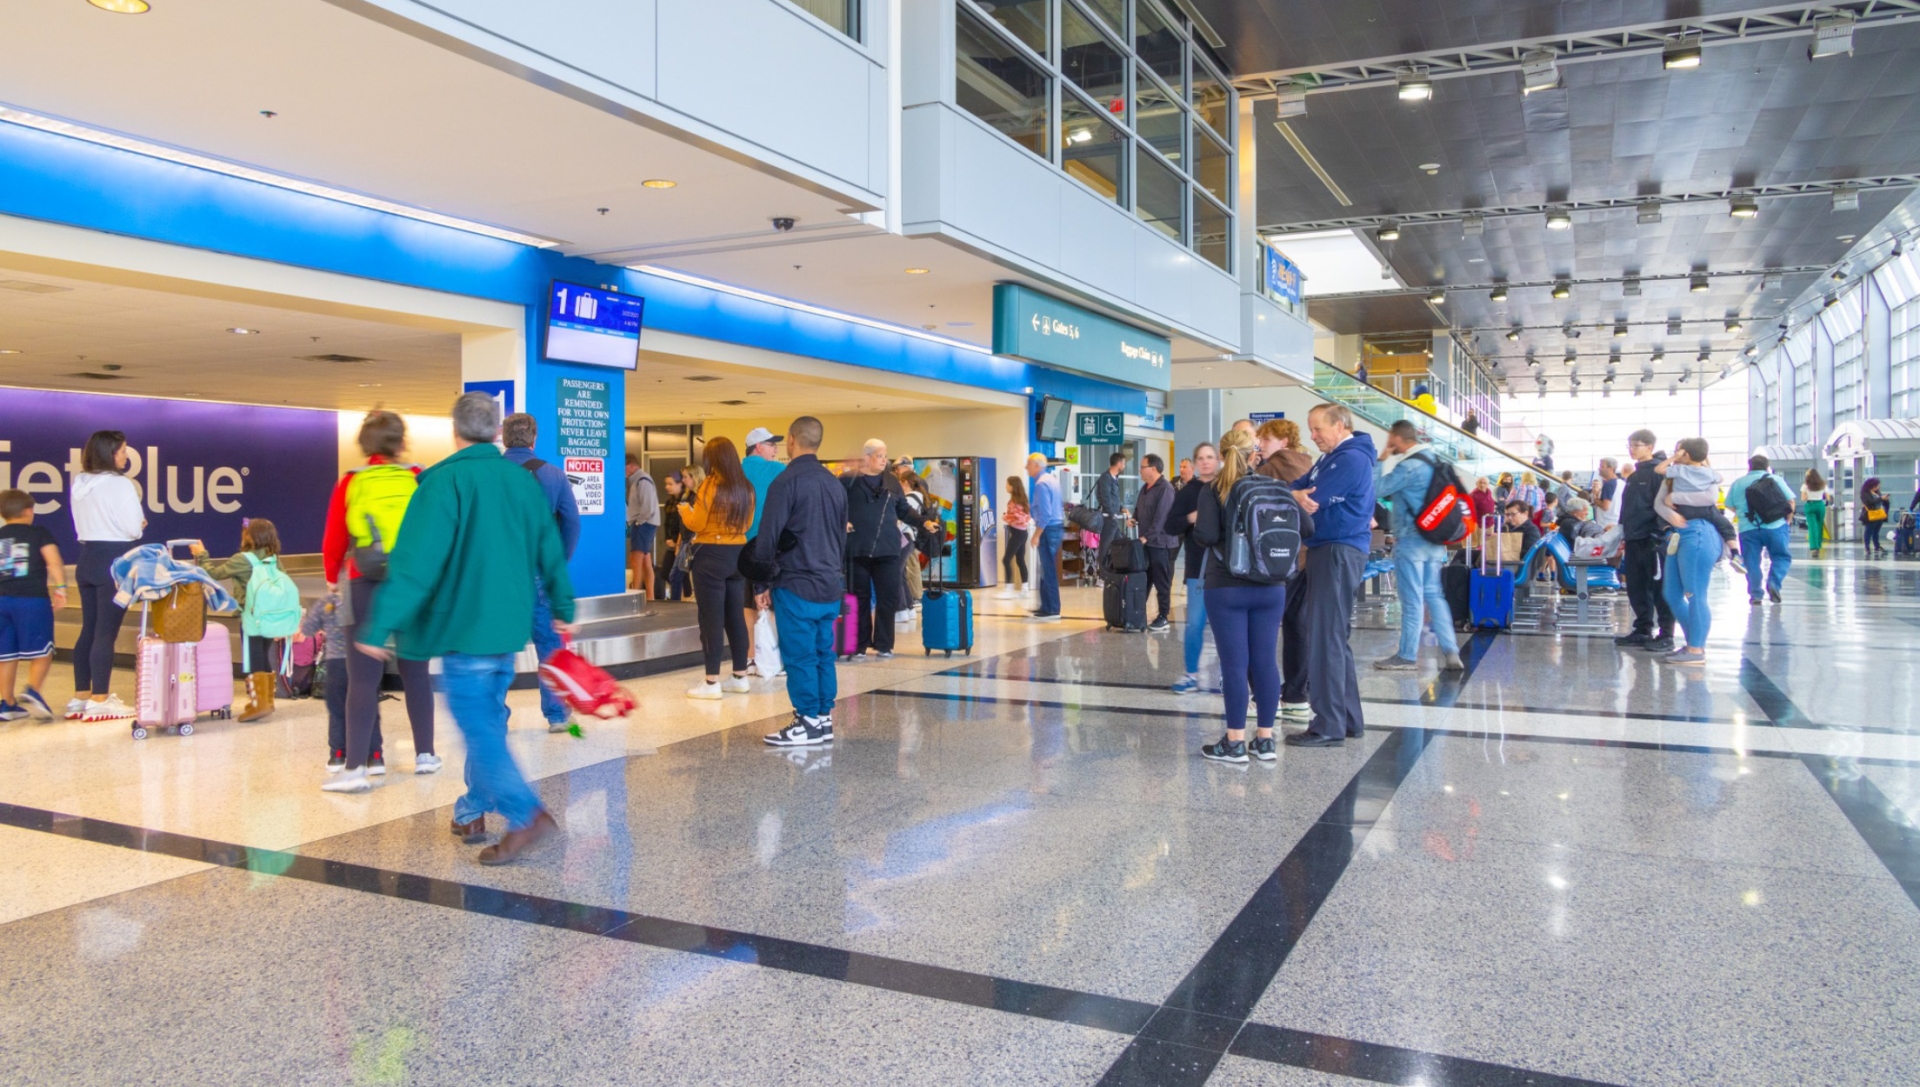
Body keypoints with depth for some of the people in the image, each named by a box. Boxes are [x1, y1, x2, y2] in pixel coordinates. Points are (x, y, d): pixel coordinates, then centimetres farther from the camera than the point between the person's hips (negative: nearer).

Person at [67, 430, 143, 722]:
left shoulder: (80, 485, 11)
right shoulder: (120, 484, -13)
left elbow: (81, 525, 16)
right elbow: (133, 528, -15)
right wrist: (140, 525, 5)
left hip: (88, 558, 8)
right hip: (114, 561, -8)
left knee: (88, 630, 13)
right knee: (106, 633, -5)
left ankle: (81, 697, 18)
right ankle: (100, 701, -2)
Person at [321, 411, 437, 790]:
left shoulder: (350, 483, -1)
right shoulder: (419, 479, 0)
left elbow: (333, 542, 3)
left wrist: (332, 578, 22)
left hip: (367, 588, -2)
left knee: (363, 678, 0)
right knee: (416, 674, 14)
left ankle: (357, 767, -4)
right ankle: (425, 755, 22)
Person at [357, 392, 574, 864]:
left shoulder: (446, 481, -13)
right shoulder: (523, 479, 5)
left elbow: (416, 561, -19)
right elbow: (551, 550, 13)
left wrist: (379, 627, -16)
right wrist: (563, 608, 25)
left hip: (465, 625, -6)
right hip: (509, 625, 7)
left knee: (479, 727, -2)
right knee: (488, 720, 17)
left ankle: (527, 815, -11)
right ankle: (473, 812, 26)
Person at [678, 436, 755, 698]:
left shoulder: (710, 485, -12)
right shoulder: (746, 488, 6)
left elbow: (696, 524, -11)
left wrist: (685, 510, 7)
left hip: (711, 556, -6)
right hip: (738, 555, 6)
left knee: (712, 619, -2)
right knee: (736, 617, 12)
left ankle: (712, 683, 0)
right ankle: (740, 677, 18)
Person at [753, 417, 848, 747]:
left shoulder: (787, 481, -10)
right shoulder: (835, 484, 12)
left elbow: (768, 536, -11)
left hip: (796, 586, -7)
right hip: (830, 586, 7)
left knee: (799, 656, -2)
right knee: (823, 654, 11)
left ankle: (808, 723, 1)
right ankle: (824, 720, 14)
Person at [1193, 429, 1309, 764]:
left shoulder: (1213, 490, -5)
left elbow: (1205, 536, -17)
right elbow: (1306, 526, 1)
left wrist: (1197, 521, 4)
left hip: (1227, 588, -3)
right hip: (1270, 587, 3)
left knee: (1234, 663, -1)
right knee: (1266, 661, 8)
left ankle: (1235, 742, 5)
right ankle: (1265, 740, 14)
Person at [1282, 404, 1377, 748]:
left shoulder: (1352, 459, -13)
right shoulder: (1330, 459, 19)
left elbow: (1314, 500, -19)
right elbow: (1295, 489, 10)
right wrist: (1295, 494, -13)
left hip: (1339, 551, -10)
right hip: (1324, 550, 10)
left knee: (1325, 637, -8)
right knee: (1333, 636, 14)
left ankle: (1329, 726, -3)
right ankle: (1349, 717, 21)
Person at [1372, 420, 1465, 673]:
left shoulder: (1409, 466, -18)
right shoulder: (1433, 459, 12)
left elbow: (1378, 489, -13)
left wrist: (1381, 460, -5)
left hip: (1411, 540, -9)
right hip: (1434, 540, 9)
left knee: (1412, 599, -2)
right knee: (1433, 594, 11)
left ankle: (1407, 656, 6)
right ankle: (1450, 652, 6)